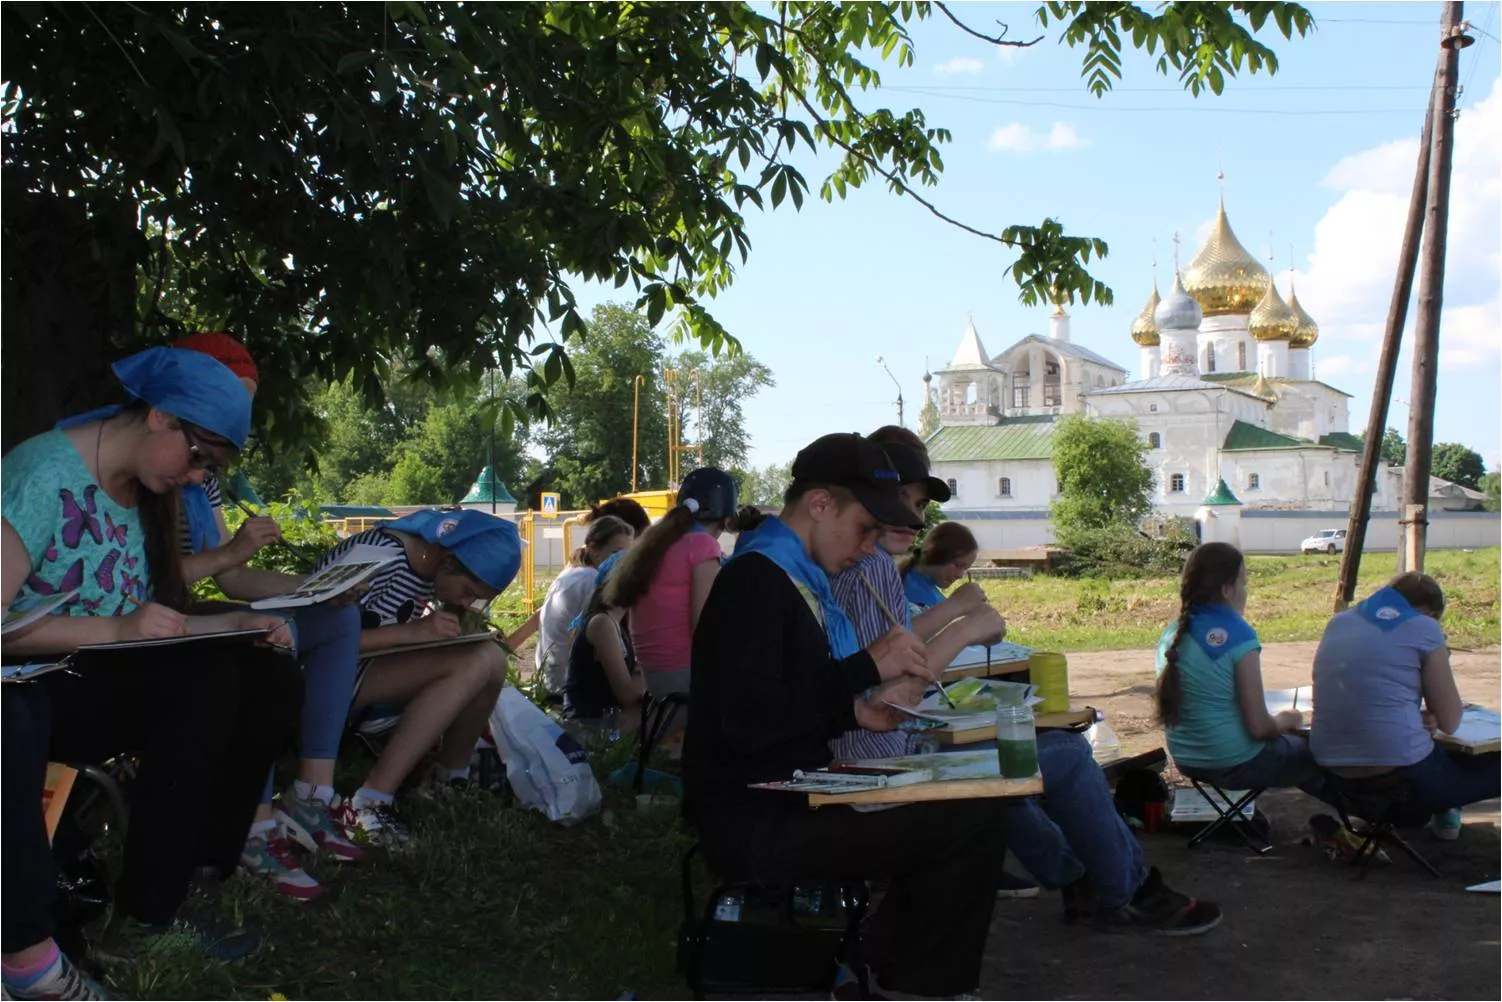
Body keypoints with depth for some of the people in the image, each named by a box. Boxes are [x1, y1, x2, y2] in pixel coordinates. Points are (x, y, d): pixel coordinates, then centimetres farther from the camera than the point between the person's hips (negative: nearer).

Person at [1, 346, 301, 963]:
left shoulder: (143, 491, 10)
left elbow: (143, 621, 10)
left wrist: (236, 623, -4)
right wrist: (116, 631, -31)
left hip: (108, 681, 8)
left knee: (273, 680, -11)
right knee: (206, 682, -31)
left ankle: (190, 886, -10)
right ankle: (141, 923, -22)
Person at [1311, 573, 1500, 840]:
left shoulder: (1339, 623, 12)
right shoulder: (1424, 629, -4)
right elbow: (1450, 723, -1)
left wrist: (1416, 717, 14)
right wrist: (1439, 659, 12)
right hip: (1402, 774, -7)